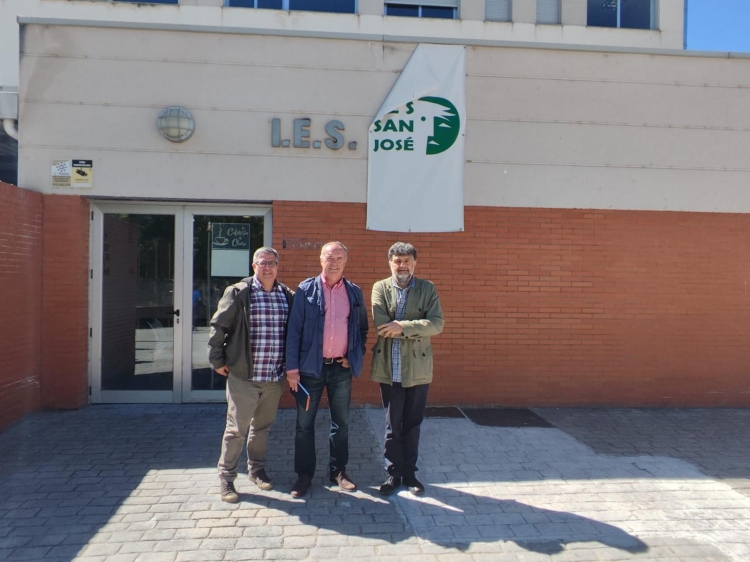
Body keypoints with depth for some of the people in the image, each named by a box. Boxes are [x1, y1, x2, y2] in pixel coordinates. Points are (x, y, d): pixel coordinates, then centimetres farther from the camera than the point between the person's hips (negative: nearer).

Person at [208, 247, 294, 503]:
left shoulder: (288, 295, 5)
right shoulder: (238, 293, -5)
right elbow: (218, 327, -3)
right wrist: (218, 361, -3)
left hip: (275, 377, 4)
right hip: (243, 376, -4)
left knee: (262, 426, 17)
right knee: (236, 428, 3)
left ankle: (257, 468, 35)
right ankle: (226, 477, 18)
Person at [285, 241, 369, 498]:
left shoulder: (354, 292, 4)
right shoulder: (306, 290, -3)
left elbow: (362, 328, 13)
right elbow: (294, 330, -5)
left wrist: (357, 356, 1)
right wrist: (292, 367, -11)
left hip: (342, 368, 2)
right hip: (311, 367, -2)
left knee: (341, 423, 13)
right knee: (305, 423, 7)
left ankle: (338, 471, 28)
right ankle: (304, 474, 21)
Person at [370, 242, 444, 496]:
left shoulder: (428, 289, 2)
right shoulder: (380, 288, 1)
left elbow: (437, 323, -11)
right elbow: (381, 325, -13)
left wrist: (403, 326, -21)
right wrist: (416, 329, -14)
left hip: (418, 368, 1)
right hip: (389, 368, 0)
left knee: (412, 424, 12)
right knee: (392, 424, 11)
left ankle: (409, 472, 27)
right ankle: (393, 472, 25)